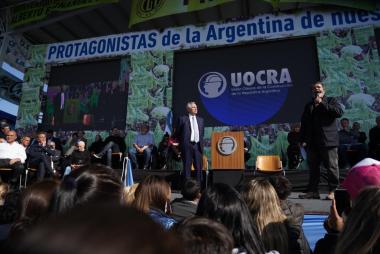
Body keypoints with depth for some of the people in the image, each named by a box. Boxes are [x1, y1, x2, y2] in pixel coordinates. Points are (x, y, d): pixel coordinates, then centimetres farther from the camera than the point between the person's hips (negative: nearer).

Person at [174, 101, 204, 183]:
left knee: (198, 167, 6)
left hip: (198, 146, 4)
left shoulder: (200, 120, 14)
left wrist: (201, 142, 15)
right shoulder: (182, 119, 1)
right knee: (187, 167, 1)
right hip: (187, 146, -4)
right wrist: (181, 142, 5)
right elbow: (177, 133, 4)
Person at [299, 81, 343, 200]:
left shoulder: (331, 101, 9)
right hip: (312, 142, 4)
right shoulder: (309, 105, 20)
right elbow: (304, 124, 18)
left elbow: (339, 112, -12)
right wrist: (303, 140, 8)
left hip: (328, 141, -4)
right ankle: (313, 190, 15)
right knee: (313, 167, 8)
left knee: (332, 166, -2)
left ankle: (332, 191, 7)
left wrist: (322, 103, -8)